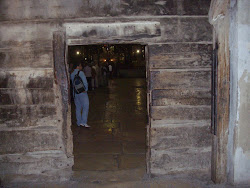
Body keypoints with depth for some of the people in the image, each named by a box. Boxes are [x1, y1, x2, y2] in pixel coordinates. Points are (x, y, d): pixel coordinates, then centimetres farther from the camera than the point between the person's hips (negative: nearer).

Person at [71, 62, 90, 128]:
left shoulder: (71, 74, 10)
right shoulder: (80, 73, -11)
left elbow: (72, 82, 13)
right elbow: (85, 82, -16)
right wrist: (86, 89, -6)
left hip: (75, 93, 7)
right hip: (82, 92, -7)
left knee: (78, 108, 12)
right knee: (85, 107, -3)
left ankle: (79, 122, 15)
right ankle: (83, 122, -10)